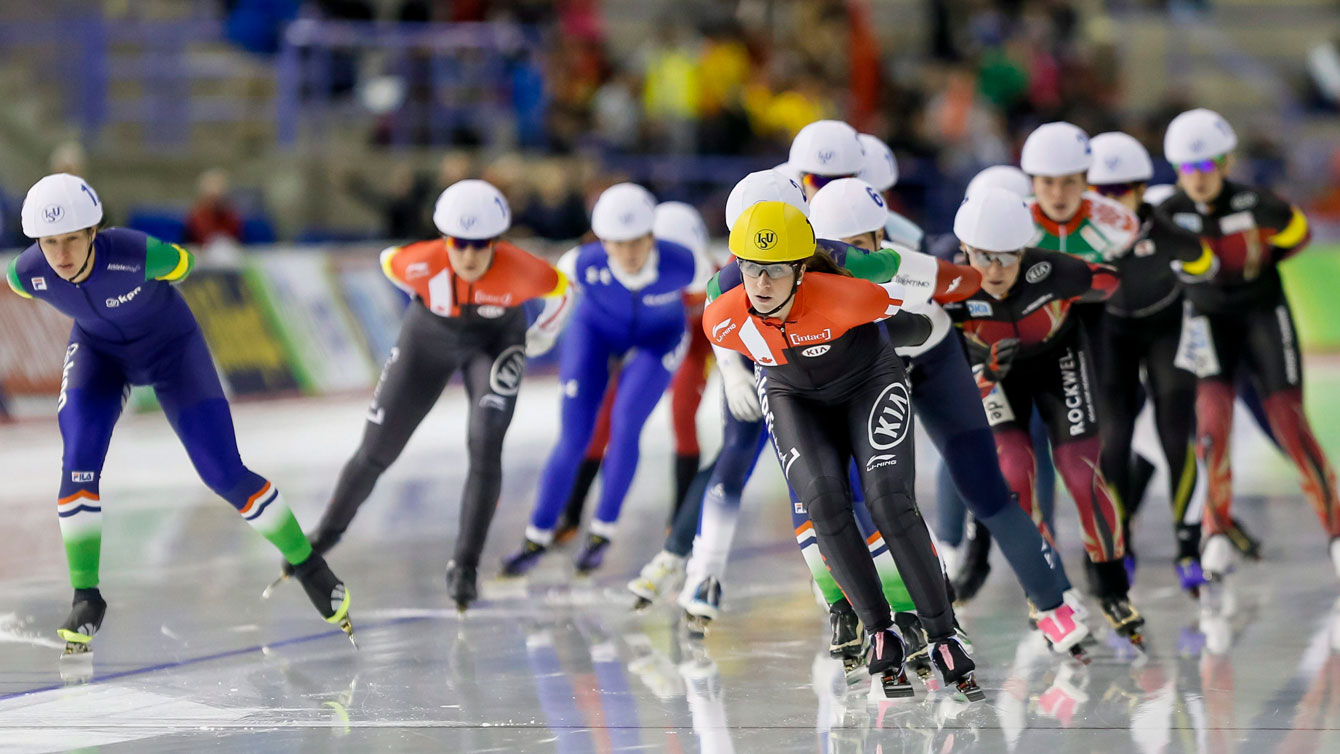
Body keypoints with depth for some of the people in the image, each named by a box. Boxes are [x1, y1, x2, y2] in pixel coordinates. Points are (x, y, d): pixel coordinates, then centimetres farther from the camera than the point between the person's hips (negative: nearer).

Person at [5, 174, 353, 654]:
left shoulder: (135, 254, -38)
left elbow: (179, 262, -14)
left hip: (171, 346, -2)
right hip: (97, 350, 2)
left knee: (224, 473, -6)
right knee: (79, 463, -19)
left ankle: (307, 564, 13)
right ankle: (86, 599, -7)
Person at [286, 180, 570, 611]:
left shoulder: (519, 272, -36)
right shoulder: (421, 264, -34)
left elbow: (559, 288, -13)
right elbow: (389, 263, -9)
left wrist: (542, 335, 3)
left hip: (495, 342, -1)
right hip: (430, 338, 1)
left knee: (485, 447, -22)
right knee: (377, 449, 6)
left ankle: (465, 566, -12)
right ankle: (328, 532, 30)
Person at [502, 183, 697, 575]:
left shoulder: (681, 265, -37)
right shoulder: (585, 264, -34)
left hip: (657, 337, 0)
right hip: (596, 329, 0)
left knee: (625, 426, -16)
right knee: (574, 437, -6)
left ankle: (603, 530, 6)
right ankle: (538, 535, 13)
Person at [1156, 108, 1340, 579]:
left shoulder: (1258, 207, -20)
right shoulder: (1170, 215, -15)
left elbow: (1298, 235, 0)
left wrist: (1261, 261, -5)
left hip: (1264, 312, -1)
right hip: (1210, 320, 1)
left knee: (1288, 422, -7)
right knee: (1213, 414, -16)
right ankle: (1217, 532, -3)